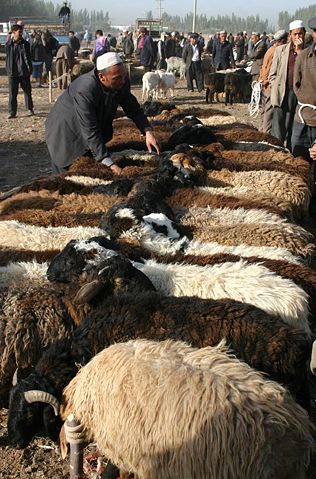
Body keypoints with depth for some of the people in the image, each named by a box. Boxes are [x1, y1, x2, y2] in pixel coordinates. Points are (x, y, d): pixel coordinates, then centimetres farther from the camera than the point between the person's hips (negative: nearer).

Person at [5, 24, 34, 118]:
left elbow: (27, 57, 0)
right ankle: (12, 112, 3)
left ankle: (29, 109, 26)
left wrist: (30, 69, -6)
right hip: (12, 73, 1)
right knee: (12, 93, -1)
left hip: (24, 72, 0)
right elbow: (7, 57, 9)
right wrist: (8, 71, 3)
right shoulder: (9, 44, 3)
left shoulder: (25, 44, 0)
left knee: (27, 91, 10)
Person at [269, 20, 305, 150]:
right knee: (278, 130, -3)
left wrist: (300, 50, -9)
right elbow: (272, 74, 12)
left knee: (294, 128, 6)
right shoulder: (280, 50, 9)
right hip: (282, 94, 0)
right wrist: (276, 90, 2)